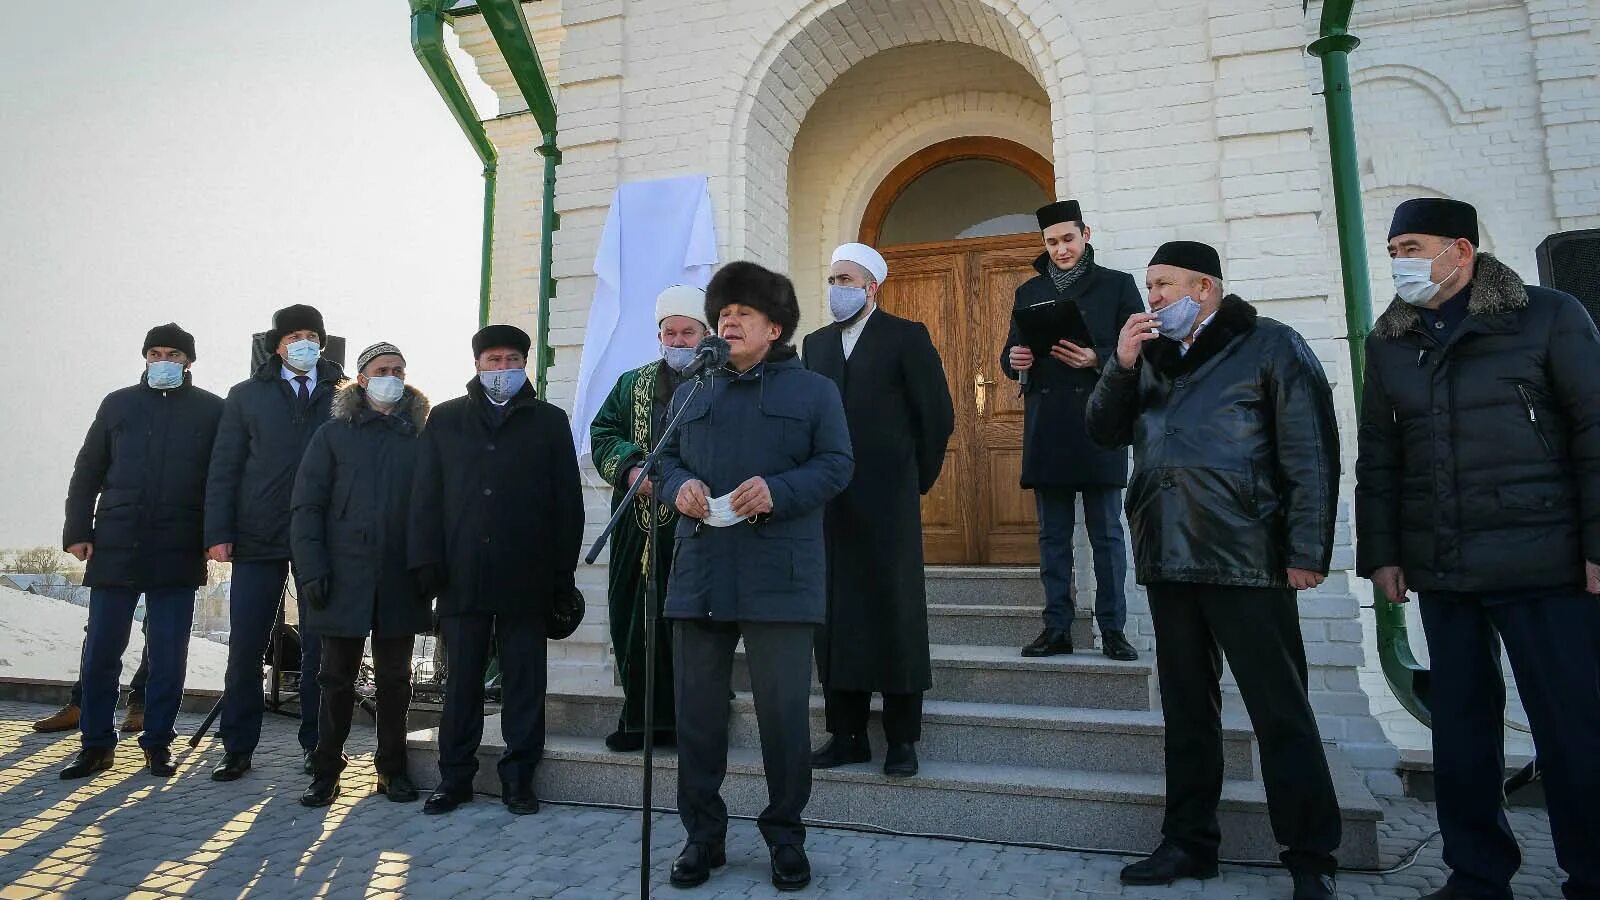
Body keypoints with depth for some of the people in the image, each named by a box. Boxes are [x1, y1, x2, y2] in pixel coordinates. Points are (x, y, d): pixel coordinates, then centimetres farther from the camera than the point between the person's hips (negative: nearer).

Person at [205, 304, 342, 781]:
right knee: (245, 647, 5)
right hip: (258, 539, 1)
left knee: (319, 647, 6)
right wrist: (218, 533, -2)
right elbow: (224, 468, 6)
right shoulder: (247, 396, 8)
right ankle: (237, 747, 18)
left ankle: (317, 745, 18)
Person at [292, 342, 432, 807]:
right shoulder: (334, 434, 6)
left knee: (394, 678, 9)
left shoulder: (421, 437, 7)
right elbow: (306, 506, 3)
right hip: (344, 579, -1)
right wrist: (312, 570, -7)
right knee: (337, 677, 7)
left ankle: (393, 768, 21)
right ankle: (326, 770, 21)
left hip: (400, 583, 1)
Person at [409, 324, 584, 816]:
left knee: (524, 680, 5)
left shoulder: (550, 421, 8)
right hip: (461, 574, 1)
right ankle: (455, 775, 19)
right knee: (462, 679, 8)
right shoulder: (445, 419, 13)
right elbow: (425, 495, 8)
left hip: (525, 577, -1)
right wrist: (427, 562, -3)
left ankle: (518, 776, 15)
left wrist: (563, 570, -2)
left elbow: (568, 500, 4)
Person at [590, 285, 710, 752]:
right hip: (640, 524, 4)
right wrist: (632, 470, -8)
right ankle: (643, 717, 19)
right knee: (636, 619, 6)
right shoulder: (632, 384, 19)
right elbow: (602, 434, 10)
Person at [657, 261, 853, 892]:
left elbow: (836, 464, -1)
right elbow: (665, 456, 17)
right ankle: (702, 835, 23)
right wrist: (678, 486, -7)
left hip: (779, 578, -3)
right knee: (698, 709, 7)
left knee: (784, 711, 2)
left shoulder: (813, 390, 7)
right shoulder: (691, 392, 19)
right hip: (700, 574, 4)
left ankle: (785, 835, 21)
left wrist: (777, 492, -17)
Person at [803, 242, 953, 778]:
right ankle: (847, 734, 16)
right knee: (837, 614, 6)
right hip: (831, 500, 5)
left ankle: (902, 738, 10)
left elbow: (937, 415, 0)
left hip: (887, 498, -4)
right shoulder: (816, 343, 15)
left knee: (896, 613, 1)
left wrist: (917, 478, 4)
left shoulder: (906, 336, 1)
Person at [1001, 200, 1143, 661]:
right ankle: (1057, 628, 11)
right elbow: (1010, 356, 16)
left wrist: (1096, 360, -17)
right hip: (1045, 428, 3)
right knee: (1052, 534, 5)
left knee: (1106, 533, 1)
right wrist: (1014, 360, -7)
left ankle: (1113, 630, 7)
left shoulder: (1117, 285, 7)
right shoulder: (1029, 291, 16)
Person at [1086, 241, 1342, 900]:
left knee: (1281, 714, 1)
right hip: (1168, 559, 6)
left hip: (1246, 560, -5)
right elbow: (1105, 432, 12)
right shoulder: (1151, 357, 15)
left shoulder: (1270, 346, -2)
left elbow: (1311, 455, -7)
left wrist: (1306, 551, -13)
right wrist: (1121, 365, -2)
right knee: (1186, 709, 13)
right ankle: (1188, 842, 24)